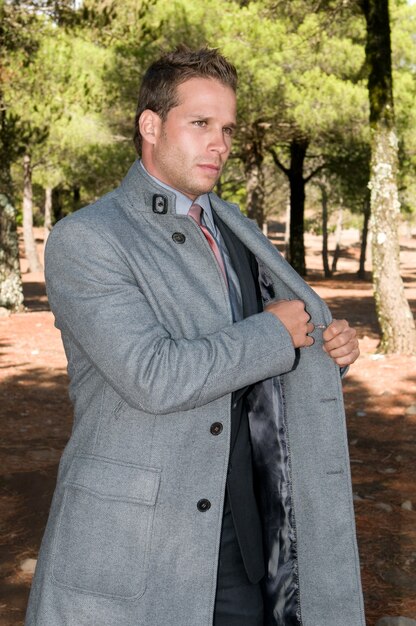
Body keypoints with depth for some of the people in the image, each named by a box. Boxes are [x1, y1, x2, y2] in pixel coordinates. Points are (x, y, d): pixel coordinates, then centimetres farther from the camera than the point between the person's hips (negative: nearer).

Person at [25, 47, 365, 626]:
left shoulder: (236, 233, 12)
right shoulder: (84, 240, -10)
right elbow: (153, 376, -22)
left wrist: (329, 349, 1)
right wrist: (275, 333, -10)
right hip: (129, 550, -6)